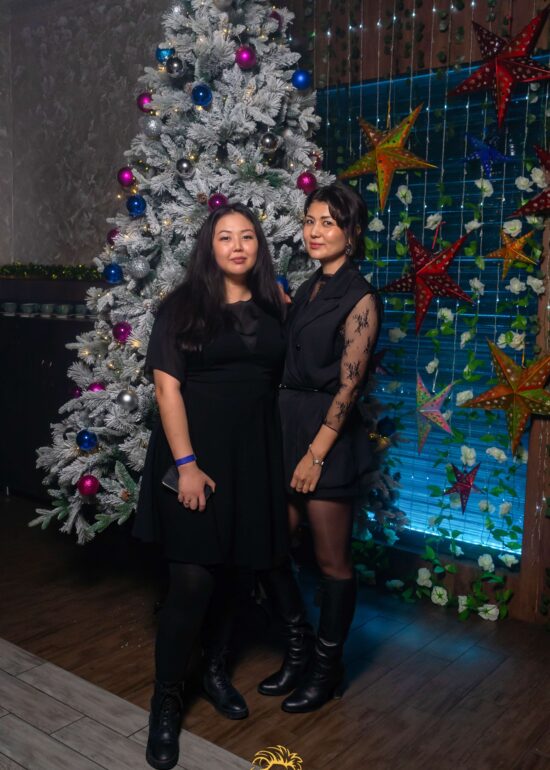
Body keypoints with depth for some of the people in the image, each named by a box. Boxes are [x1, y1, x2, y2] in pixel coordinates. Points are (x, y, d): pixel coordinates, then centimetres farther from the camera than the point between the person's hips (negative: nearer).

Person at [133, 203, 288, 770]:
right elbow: (167, 387, -9)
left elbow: (279, 380, 12)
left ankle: (215, 670, 33)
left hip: (254, 452, 4)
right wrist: (185, 463, -16)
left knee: (232, 569, 14)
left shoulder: (272, 307, 8)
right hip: (197, 448, -4)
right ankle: (165, 700, 10)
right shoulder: (183, 307, -4)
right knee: (192, 579, -7)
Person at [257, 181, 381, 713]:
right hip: (285, 426, 7)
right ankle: (299, 647, 30)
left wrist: (317, 451, -16)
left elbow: (349, 384, -13)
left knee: (331, 558, 6)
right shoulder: (306, 290, 14)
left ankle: (327, 668, 25)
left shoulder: (359, 298, -8)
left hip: (330, 434, -7)